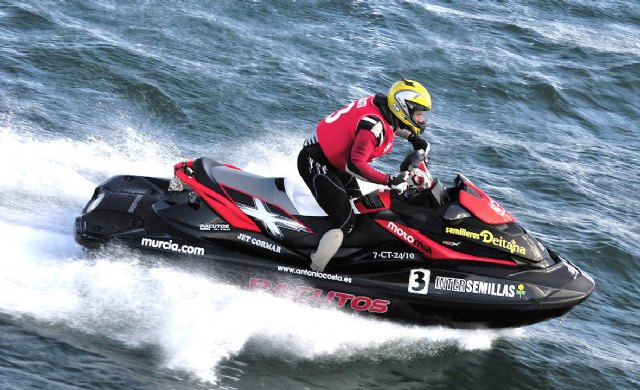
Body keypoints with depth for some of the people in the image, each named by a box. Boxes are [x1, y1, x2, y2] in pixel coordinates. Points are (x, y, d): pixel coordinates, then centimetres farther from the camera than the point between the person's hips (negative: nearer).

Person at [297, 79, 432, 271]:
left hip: (332, 160, 11)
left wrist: (413, 137, 15)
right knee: (346, 221, -17)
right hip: (316, 164, -11)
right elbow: (355, 164, -33)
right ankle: (312, 274, -15)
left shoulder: (380, 104, -1)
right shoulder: (374, 126, -28)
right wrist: (390, 181, -30)